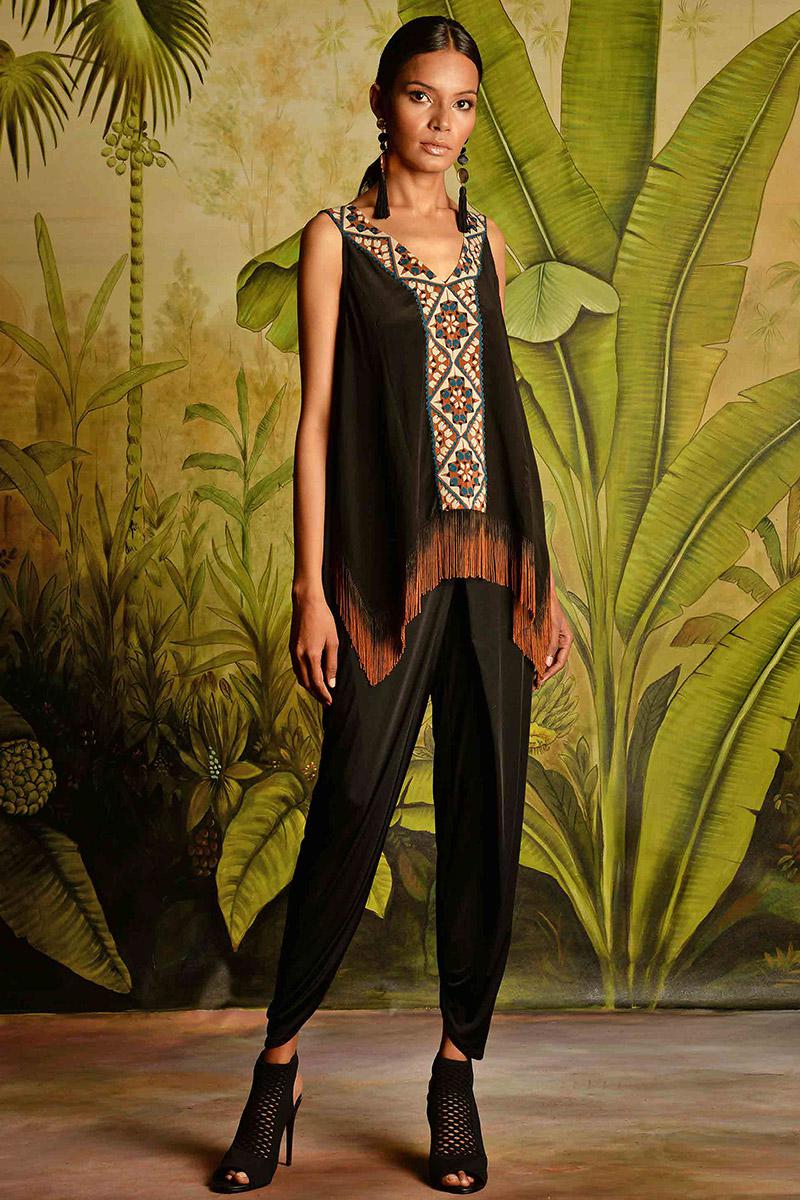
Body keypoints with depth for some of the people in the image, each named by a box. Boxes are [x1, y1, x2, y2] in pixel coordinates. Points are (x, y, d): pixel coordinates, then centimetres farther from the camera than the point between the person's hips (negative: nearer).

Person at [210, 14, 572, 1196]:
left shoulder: (484, 241, 17)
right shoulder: (337, 238, 5)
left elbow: (507, 414, 16)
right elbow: (317, 417, -1)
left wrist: (545, 581, 11)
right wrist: (311, 589, -9)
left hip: (493, 563, 4)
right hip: (388, 563, -4)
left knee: (487, 815, 3)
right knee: (351, 811, -7)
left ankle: (458, 1075, 16)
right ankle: (278, 1067, 12)